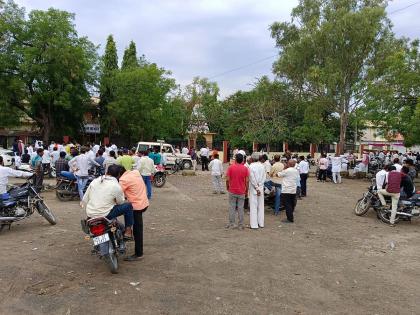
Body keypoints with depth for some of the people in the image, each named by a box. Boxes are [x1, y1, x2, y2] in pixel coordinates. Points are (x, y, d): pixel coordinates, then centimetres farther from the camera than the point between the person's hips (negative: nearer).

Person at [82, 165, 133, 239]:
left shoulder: (95, 181, 3)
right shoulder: (116, 186, -12)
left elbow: (85, 200, 8)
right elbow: (121, 202, 3)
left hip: (90, 215, 7)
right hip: (104, 216, -6)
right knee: (128, 206, 6)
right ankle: (128, 232, 10)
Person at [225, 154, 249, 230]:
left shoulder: (230, 167, -7)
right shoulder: (245, 169, -4)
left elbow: (227, 179, -9)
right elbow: (247, 181, -6)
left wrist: (227, 187, 8)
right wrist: (246, 190, 6)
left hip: (232, 191, -1)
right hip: (241, 192, 1)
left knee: (232, 208, 8)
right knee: (240, 208, 7)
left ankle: (231, 224, 13)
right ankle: (241, 225, 12)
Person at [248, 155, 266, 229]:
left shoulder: (251, 166, -11)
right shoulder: (262, 166, 0)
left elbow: (252, 178, -12)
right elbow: (264, 177, -1)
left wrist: (256, 188, -6)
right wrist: (259, 185, -2)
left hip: (253, 188, -4)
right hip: (261, 188, 4)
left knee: (253, 206, 1)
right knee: (260, 205, 13)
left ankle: (254, 224, 2)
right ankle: (261, 223, 19)